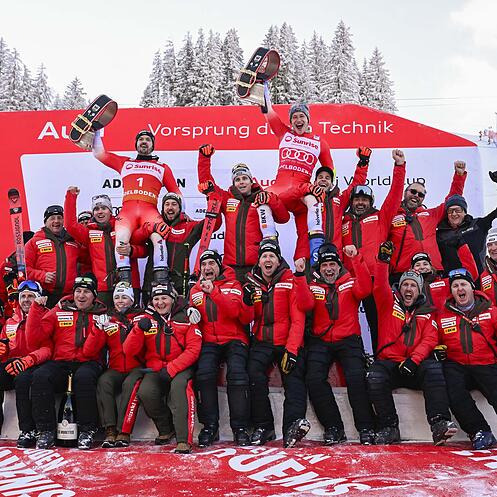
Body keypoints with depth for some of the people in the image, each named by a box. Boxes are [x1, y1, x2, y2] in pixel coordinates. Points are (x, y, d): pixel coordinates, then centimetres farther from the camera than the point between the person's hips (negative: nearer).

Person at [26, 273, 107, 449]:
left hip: (88, 363, -2)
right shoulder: (58, 312, 16)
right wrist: (37, 309, 1)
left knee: (84, 377, -36)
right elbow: (34, 340, 5)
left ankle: (87, 431, -22)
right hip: (60, 363, 2)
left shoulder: (101, 315, 14)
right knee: (40, 376, -29)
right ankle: (46, 431, -19)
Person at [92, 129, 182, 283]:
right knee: (121, 237, -30)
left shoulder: (163, 167, 29)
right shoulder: (124, 163, 32)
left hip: (150, 210, -1)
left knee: (158, 236, -31)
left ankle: (161, 281, -37)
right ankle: (124, 280, -34)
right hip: (127, 209, 1)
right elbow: (99, 153, 32)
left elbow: (176, 193, 26)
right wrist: (96, 131, 29)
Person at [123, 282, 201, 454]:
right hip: (155, 369, 2)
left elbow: (193, 349, -7)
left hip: (181, 368, -2)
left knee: (179, 385, -34)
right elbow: (129, 351, 0)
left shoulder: (185, 318, 1)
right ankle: (166, 429, 0)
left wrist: (171, 369, -18)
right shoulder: (147, 320, 7)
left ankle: (184, 440, -33)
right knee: (145, 392, -26)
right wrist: (139, 328, -17)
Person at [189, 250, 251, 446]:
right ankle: (210, 426, -12)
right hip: (209, 342, 2)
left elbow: (235, 311, -16)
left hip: (234, 340, -2)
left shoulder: (233, 285, 3)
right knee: (204, 373, -25)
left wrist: (214, 292, -26)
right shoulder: (195, 290, 15)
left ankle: (240, 428, -14)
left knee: (237, 373, -27)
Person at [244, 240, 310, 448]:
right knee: (254, 374, -20)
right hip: (262, 342, 2)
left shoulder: (290, 281, -1)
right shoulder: (252, 283, 9)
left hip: (288, 342, -2)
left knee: (294, 377, -22)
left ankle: (293, 424, -31)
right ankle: (263, 427, -11)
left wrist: (291, 350, -16)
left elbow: (298, 318, -7)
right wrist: (247, 302, -17)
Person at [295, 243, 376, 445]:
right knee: (314, 379, -19)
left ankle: (366, 428, -11)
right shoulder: (313, 286, 13)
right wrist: (300, 276, -16)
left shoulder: (350, 283, 10)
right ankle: (333, 428, -8)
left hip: (348, 340, -1)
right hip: (320, 341, 2)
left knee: (356, 377, -23)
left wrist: (356, 259, -21)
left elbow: (364, 289, -13)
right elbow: (306, 305, -8)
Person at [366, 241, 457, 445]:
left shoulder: (426, 312, 16)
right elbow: (379, 286, -4)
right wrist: (383, 260, -17)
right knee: (375, 378, -30)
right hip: (388, 362, 0)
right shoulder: (389, 303, 15)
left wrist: (413, 360, -15)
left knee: (434, 369, -30)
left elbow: (429, 340, 2)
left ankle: (439, 424, -36)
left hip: (416, 366, 1)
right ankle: (389, 428, -22)